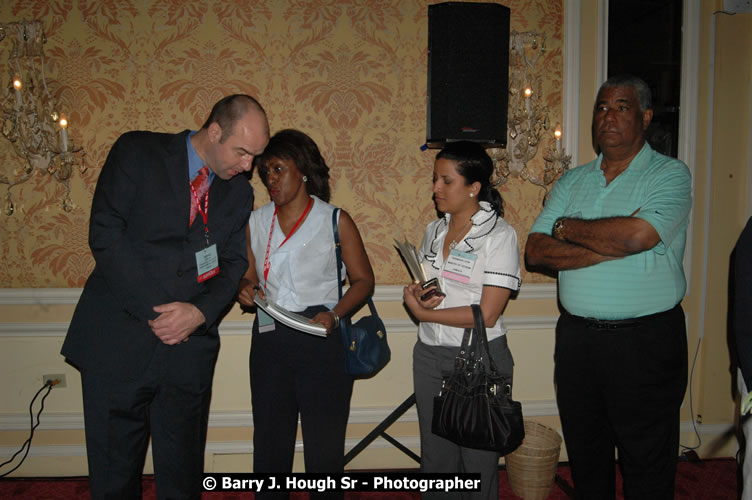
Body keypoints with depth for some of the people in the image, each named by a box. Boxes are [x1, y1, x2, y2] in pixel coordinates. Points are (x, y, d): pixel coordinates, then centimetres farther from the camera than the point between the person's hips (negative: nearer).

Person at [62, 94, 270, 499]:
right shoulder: (137, 152, -2)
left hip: (189, 347, 3)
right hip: (119, 340, -2)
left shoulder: (239, 192, 10)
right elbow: (106, 233, -10)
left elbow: (235, 264, 8)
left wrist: (201, 312, -12)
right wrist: (153, 309, -15)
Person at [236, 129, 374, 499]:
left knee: (324, 444, 5)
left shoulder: (335, 221, -1)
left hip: (322, 342, -3)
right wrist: (246, 288, -5)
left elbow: (363, 280, 1)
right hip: (269, 341, 4)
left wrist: (334, 314, -15)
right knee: (270, 442, 12)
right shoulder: (256, 222, 10)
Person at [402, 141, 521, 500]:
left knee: (478, 460, 8)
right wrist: (417, 295, -6)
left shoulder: (499, 235, -12)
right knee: (435, 456, 16)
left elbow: (487, 314, -18)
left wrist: (423, 313, -14)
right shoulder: (434, 230, 8)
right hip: (429, 354, 6)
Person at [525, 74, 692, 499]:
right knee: (586, 459, 19)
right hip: (576, 336, 5)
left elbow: (636, 235, -24)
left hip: (646, 341, -4)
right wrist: (607, 248, -15)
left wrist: (567, 228, -8)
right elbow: (536, 251, -2)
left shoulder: (670, 174, -4)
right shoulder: (573, 181, 9)